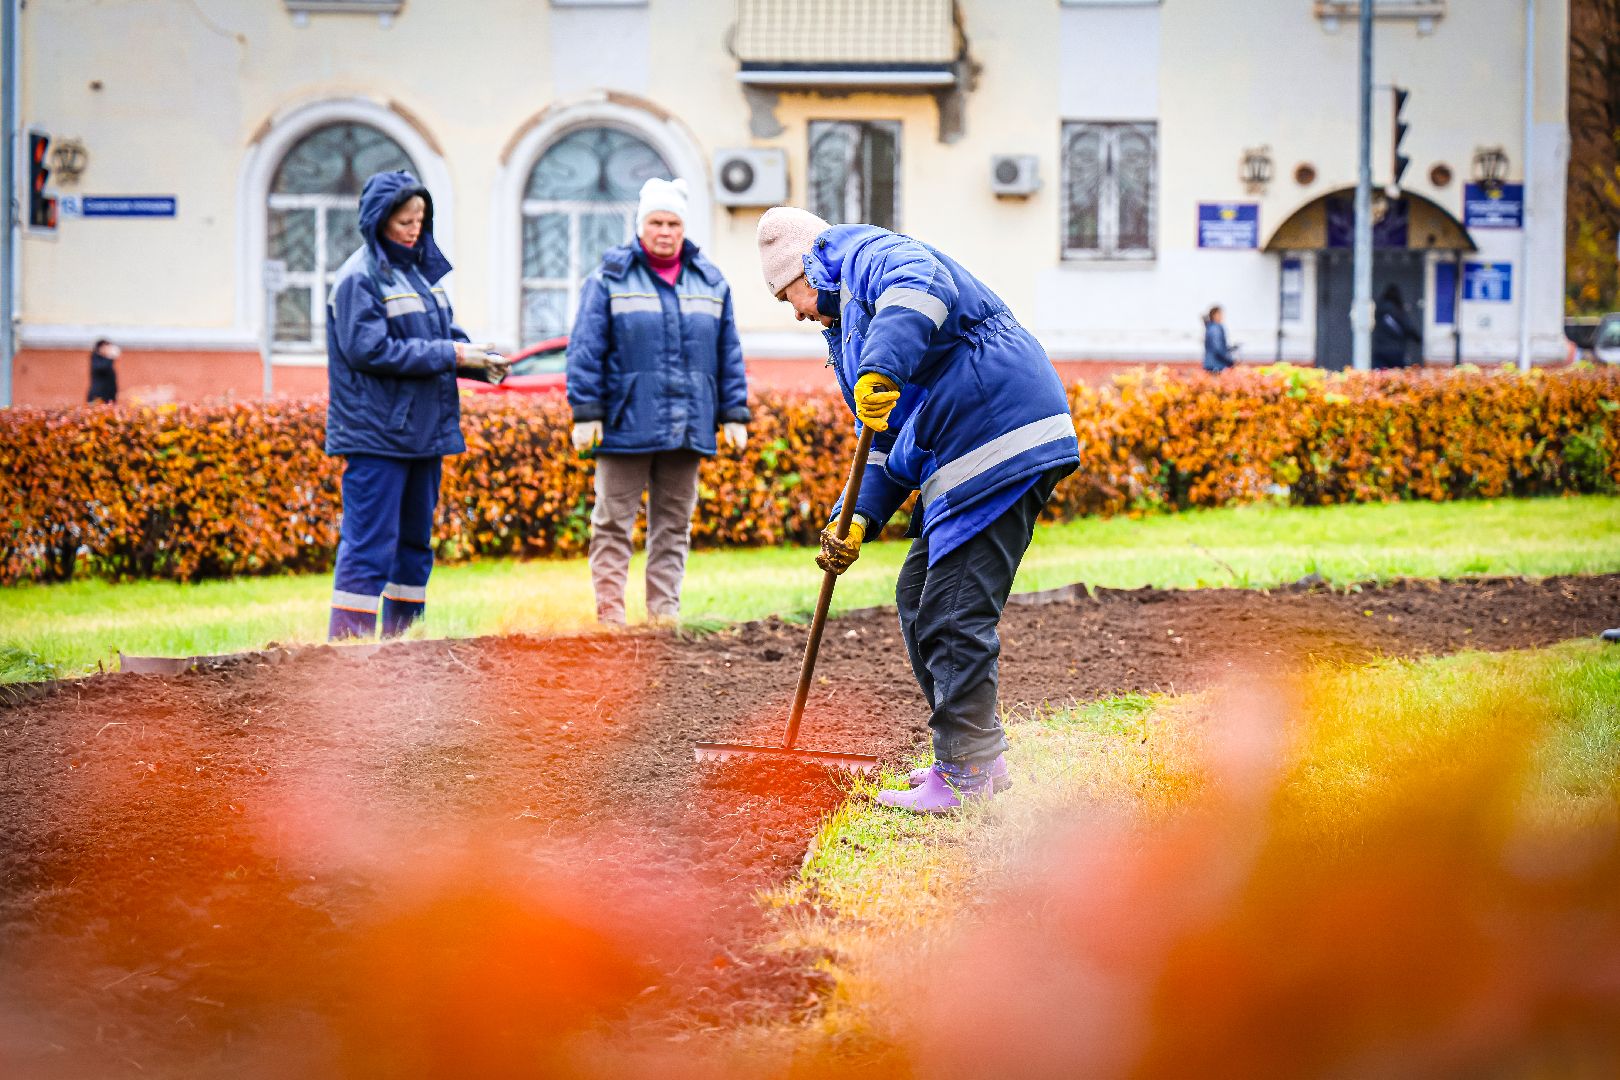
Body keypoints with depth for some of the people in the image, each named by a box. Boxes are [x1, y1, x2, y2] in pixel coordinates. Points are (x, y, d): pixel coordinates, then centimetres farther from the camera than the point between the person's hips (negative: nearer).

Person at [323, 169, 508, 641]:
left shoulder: (419, 271, 13)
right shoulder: (359, 277, -12)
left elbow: (445, 334, 15)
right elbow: (369, 350, -20)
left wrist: (483, 361, -6)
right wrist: (451, 355, -19)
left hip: (423, 433, 9)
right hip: (376, 438, -9)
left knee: (415, 544, 13)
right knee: (369, 546, -10)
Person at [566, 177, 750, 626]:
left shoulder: (710, 281, 11)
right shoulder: (609, 279, -1)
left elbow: (728, 355, 14)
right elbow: (586, 350, -4)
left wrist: (734, 415, 9)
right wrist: (586, 413, -9)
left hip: (687, 429, 4)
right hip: (626, 425, -4)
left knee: (673, 524, 8)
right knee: (613, 522, -2)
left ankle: (665, 613, 13)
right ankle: (610, 614, 0)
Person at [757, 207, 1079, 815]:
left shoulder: (874, 255, -2)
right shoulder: (848, 319, 29)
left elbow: (924, 287, -29)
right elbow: (886, 443, 27)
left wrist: (881, 368, -42)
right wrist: (858, 519, 11)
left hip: (1000, 440, -12)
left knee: (953, 616, -10)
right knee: (918, 599, 18)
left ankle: (965, 777, -5)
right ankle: (980, 756, 24)